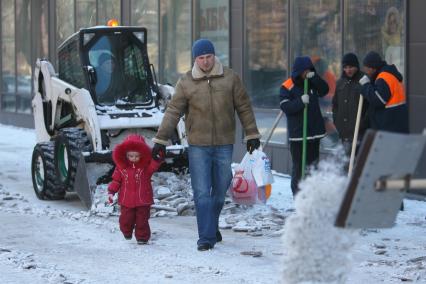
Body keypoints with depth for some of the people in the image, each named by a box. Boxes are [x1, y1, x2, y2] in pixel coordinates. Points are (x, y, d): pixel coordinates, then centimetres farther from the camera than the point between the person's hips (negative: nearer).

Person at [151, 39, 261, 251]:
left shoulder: (230, 78, 1)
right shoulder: (186, 82, -1)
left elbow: (244, 107, 8)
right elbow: (173, 112, 0)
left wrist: (252, 134, 8)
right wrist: (160, 140, -4)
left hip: (224, 145, 2)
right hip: (198, 146, -2)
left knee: (220, 190, 13)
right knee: (202, 193, -7)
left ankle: (211, 227, 33)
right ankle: (206, 237, -4)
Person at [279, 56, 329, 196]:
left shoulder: (312, 82, 10)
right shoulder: (287, 87, -5)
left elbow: (324, 90, -3)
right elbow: (285, 106, -13)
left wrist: (314, 77, -15)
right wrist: (301, 101, -27)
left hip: (315, 131, 5)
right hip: (297, 133, -4)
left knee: (313, 163, 8)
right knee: (298, 165, -3)